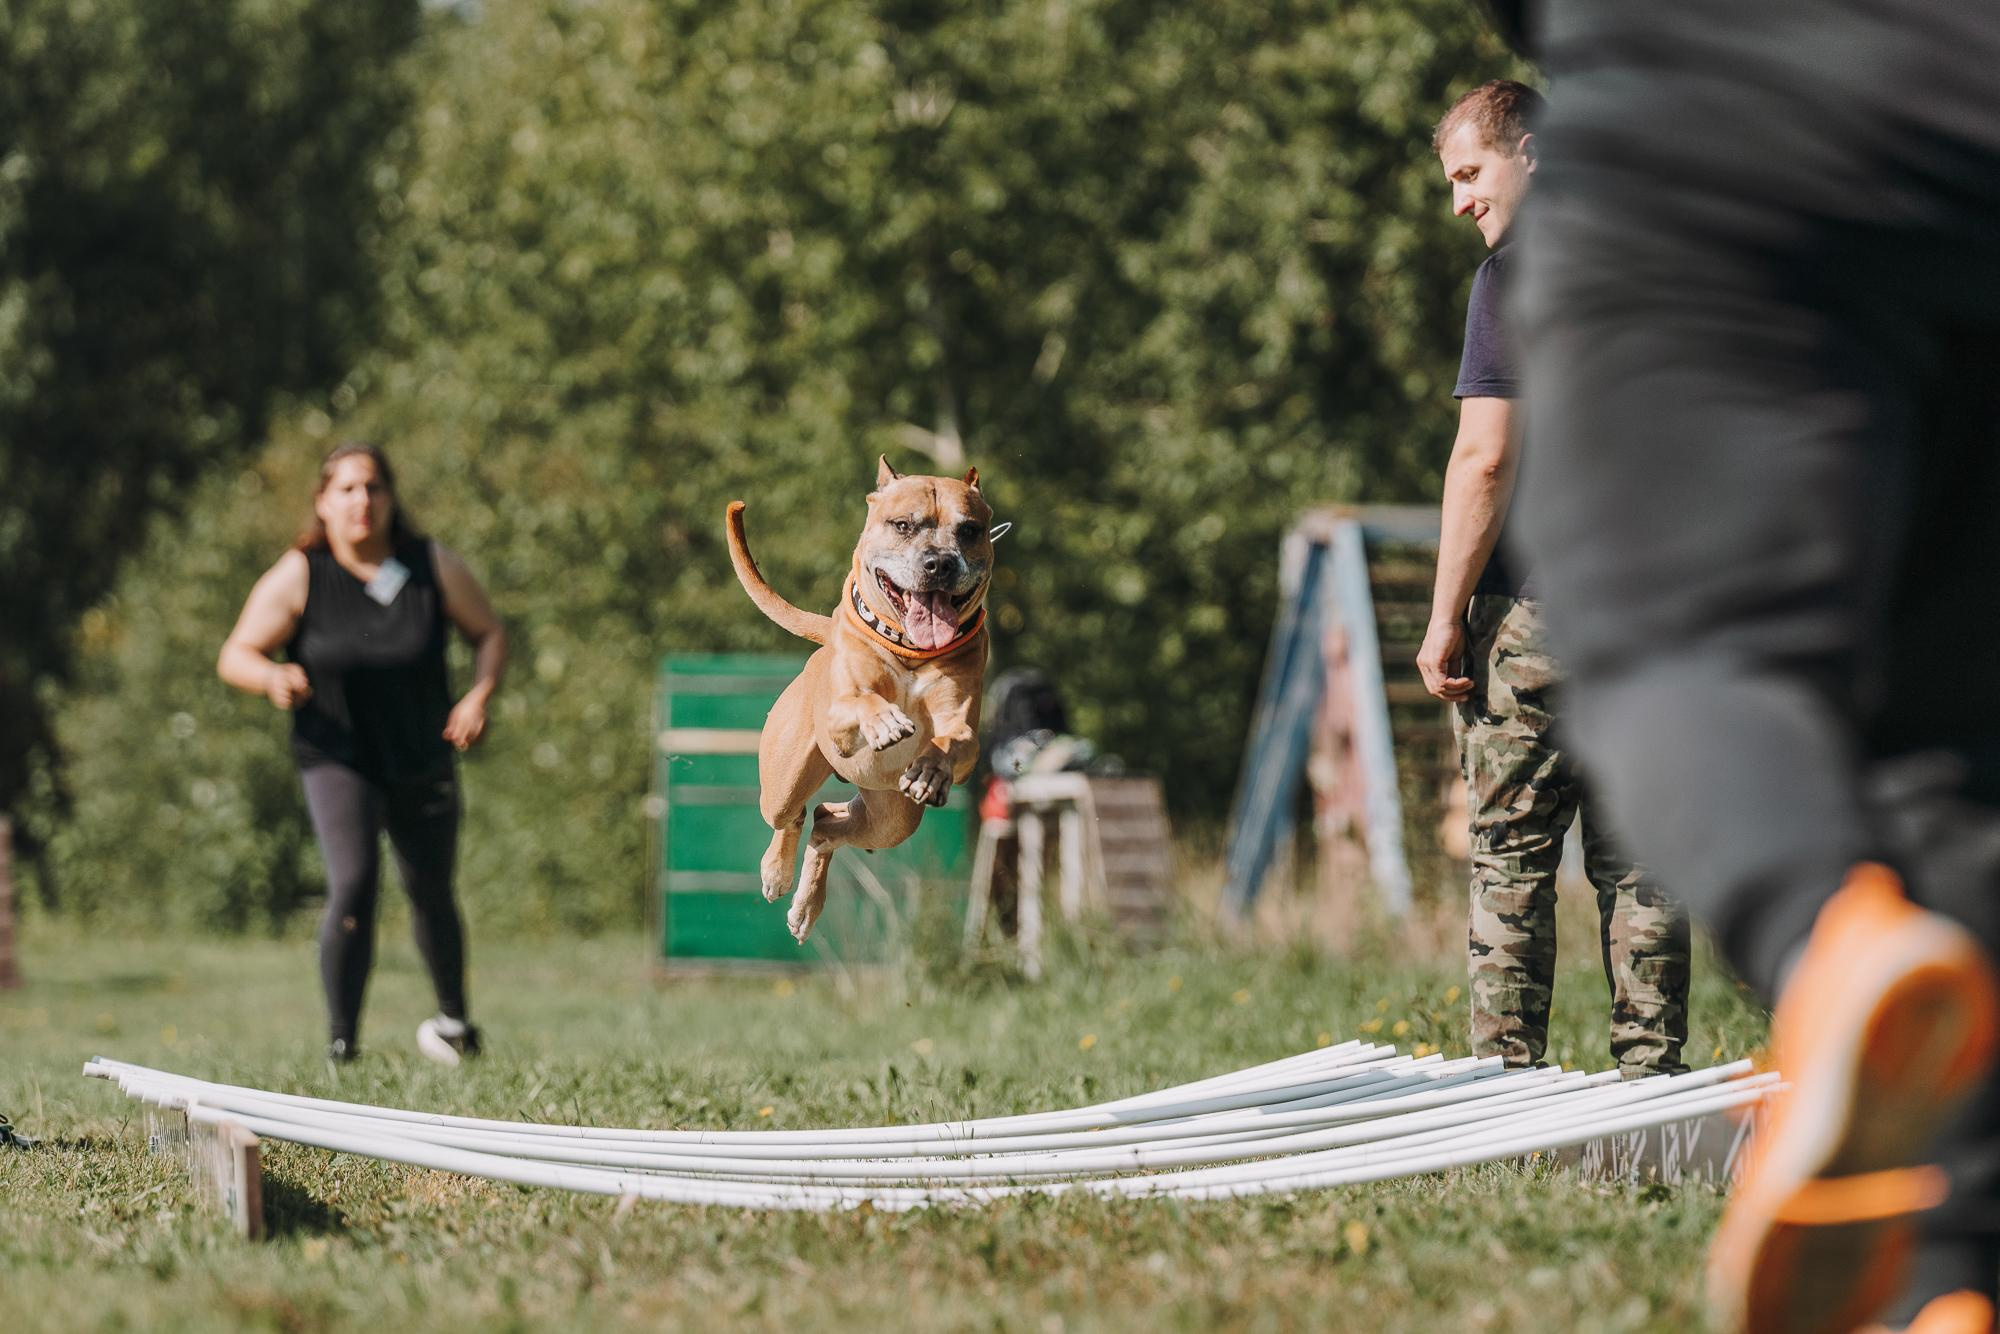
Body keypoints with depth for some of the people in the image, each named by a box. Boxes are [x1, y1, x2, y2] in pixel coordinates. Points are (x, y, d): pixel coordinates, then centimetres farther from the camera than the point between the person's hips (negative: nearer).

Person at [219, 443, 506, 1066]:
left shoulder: (434, 566, -8)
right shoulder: (299, 577, -13)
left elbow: (489, 633, 5)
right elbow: (235, 656, -10)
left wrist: (478, 696, -13)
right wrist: (272, 677, -32)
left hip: (423, 758, 3)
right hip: (337, 756, -3)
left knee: (430, 892, 16)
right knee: (353, 883, -22)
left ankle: (452, 1019, 42)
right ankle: (341, 1044, -15)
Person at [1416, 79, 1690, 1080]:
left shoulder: (1518, 270, -8)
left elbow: (1486, 458, -13)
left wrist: (1446, 615, -9)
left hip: (1537, 611, -6)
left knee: (1511, 858, -1)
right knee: (1637, 861, 7)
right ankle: (1649, 1082, 5)